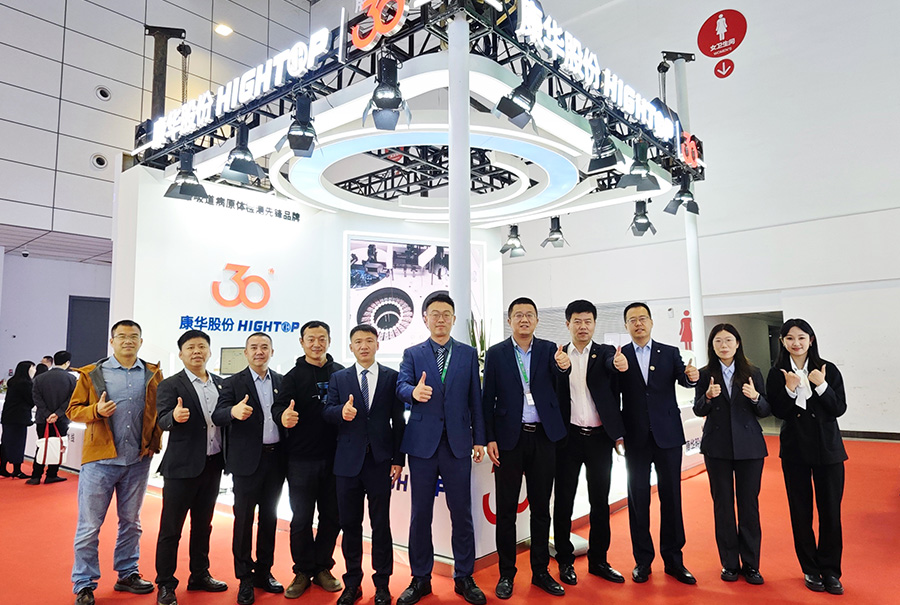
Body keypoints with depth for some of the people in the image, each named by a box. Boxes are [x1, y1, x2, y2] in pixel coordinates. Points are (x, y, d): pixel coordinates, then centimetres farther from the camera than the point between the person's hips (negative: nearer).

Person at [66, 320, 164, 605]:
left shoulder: (153, 374, 5)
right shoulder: (92, 374, 1)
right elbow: (73, 410, 2)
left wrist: (155, 442, -3)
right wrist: (96, 411, -17)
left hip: (138, 461, 2)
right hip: (100, 459, -2)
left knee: (131, 522, 14)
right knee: (89, 525, 4)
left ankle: (127, 574, 28)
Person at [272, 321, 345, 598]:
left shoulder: (340, 372, 5)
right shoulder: (294, 375, -1)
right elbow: (280, 406, -12)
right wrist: (284, 416, -33)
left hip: (334, 457, 2)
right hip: (301, 458, -2)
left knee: (332, 517, 11)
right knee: (301, 518, 7)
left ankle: (322, 568, 29)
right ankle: (303, 571, 25)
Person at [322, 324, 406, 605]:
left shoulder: (392, 377, 3)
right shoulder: (338, 378, 7)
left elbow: (398, 420, 2)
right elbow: (327, 412, -3)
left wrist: (398, 459, -1)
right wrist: (342, 411, -26)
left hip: (380, 460, -1)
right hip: (348, 461, 2)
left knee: (381, 524, 6)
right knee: (349, 523, 10)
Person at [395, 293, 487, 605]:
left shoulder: (468, 354, 8)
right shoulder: (412, 354, 6)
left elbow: (475, 398, 7)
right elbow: (402, 386, -8)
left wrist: (479, 438, 4)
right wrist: (414, 392, -32)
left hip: (457, 442, 1)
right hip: (422, 442, 0)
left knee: (461, 512, 6)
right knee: (420, 513, 8)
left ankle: (464, 577, 23)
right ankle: (420, 579, 23)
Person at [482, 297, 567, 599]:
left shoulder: (549, 349, 5)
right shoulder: (496, 353, 0)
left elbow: (559, 385, -8)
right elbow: (488, 399, 0)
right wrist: (489, 438, -6)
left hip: (543, 437, 2)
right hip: (509, 438, -1)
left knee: (541, 507, 12)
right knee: (506, 509, 7)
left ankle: (540, 571, 26)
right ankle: (506, 574, 22)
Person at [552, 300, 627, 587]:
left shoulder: (605, 352, 3)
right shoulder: (557, 356, 3)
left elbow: (612, 366, -20)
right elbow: (551, 395, -11)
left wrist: (621, 364, -44)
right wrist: (560, 367, -31)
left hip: (600, 437, 1)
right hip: (568, 437, -1)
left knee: (600, 501, 11)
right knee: (564, 501, 6)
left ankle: (598, 560, 25)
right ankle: (565, 561, 20)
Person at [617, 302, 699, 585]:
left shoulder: (670, 353, 7)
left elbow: (683, 378, -6)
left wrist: (692, 376, -29)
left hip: (668, 435, 1)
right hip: (636, 438, -1)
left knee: (672, 498, 7)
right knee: (638, 499, 7)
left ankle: (674, 560, 20)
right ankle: (642, 560, 19)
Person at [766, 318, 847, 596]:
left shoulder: (828, 369, -3)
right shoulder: (777, 374, -2)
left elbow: (839, 409, -6)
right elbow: (778, 412, -7)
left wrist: (821, 386, -20)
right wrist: (789, 389, -22)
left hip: (827, 448, 0)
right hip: (794, 450, 0)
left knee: (831, 512, 4)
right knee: (801, 512, 8)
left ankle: (830, 571, 20)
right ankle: (810, 570, 23)